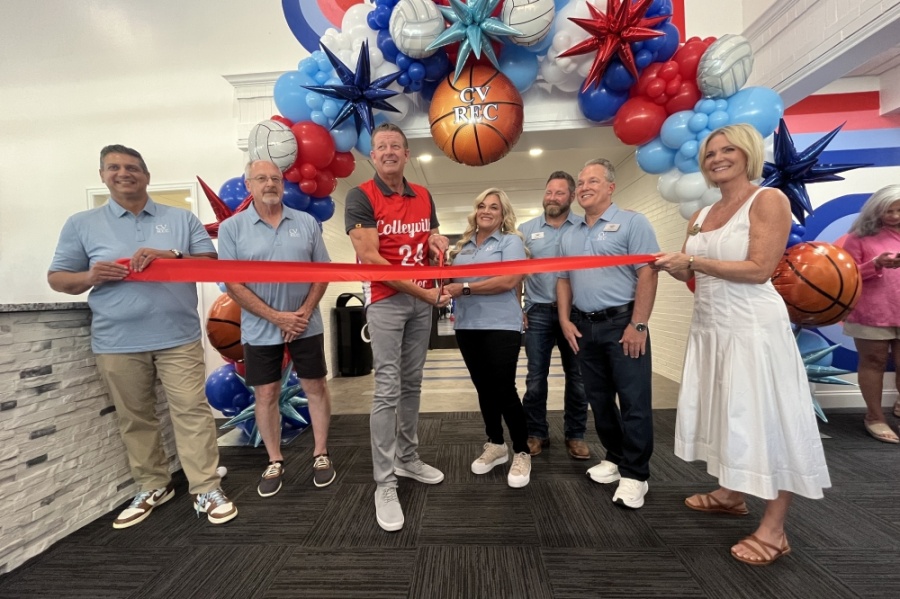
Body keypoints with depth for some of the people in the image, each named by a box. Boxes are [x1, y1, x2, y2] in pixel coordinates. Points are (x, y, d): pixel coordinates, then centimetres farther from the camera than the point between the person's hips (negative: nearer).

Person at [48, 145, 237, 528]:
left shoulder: (181, 219, 7)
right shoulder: (81, 225, 9)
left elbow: (212, 263, 0)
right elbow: (57, 278, 9)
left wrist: (172, 256, -16)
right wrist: (90, 277, -12)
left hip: (179, 338, -1)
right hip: (116, 343, 2)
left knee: (192, 411, -1)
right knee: (134, 419, 13)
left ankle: (206, 489, 10)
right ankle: (153, 487, 31)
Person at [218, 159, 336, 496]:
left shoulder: (306, 222, 2)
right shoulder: (231, 228, -2)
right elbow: (232, 284, -6)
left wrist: (305, 312, -10)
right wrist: (276, 317, -13)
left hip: (306, 325, 1)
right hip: (260, 329, 0)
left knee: (315, 387, 9)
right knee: (265, 395, 10)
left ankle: (320, 455, 27)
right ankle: (275, 463, 29)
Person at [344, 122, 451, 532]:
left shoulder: (423, 196, 11)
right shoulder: (361, 197, -7)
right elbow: (370, 259, -16)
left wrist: (436, 243, -8)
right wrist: (422, 292, -17)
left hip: (423, 300, 6)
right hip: (385, 301, -6)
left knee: (412, 385, 14)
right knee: (387, 390, -5)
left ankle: (408, 458, 31)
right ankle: (385, 484, 9)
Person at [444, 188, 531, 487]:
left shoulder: (511, 241, -2)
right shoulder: (463, 245, 15)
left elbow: (510, 281, -17)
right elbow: (450, 278, 18)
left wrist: (465, 288, -18)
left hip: (501, 326, -5)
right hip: (467, 327, 6)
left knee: (504, 389, 0)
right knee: (484, 388, 14)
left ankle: (522, 453, 20)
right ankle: (495, 445, 32)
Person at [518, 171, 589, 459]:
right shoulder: (526, 229, 6)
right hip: (539, 312, 1)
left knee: (577, 377, 10)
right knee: (535, 378, 7)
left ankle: (575, 435, 26)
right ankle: (536, 433, 23)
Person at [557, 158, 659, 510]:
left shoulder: (632, 223, -4)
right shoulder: (569, 236, 14)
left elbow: (648, 275, -11)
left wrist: (638, 325, -17)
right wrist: (565, 321, 4)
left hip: (622, 324, -6)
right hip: (584, 327, 6)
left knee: (633, 402, 1)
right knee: (599, 399, 14)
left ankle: (635, 474, 16)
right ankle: (615, 457, 31)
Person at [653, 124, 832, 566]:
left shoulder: (768, 199, -6)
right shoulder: (701, 216, 14)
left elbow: (759, 269, -17)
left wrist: (692, 260, -16)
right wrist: (668, 265, -2)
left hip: (751, 325, -7)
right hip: (709, 325, 7)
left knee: (762, 418, 0)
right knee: (726, 412, 16)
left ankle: (774, 528, 15)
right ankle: (731, 494, 33)